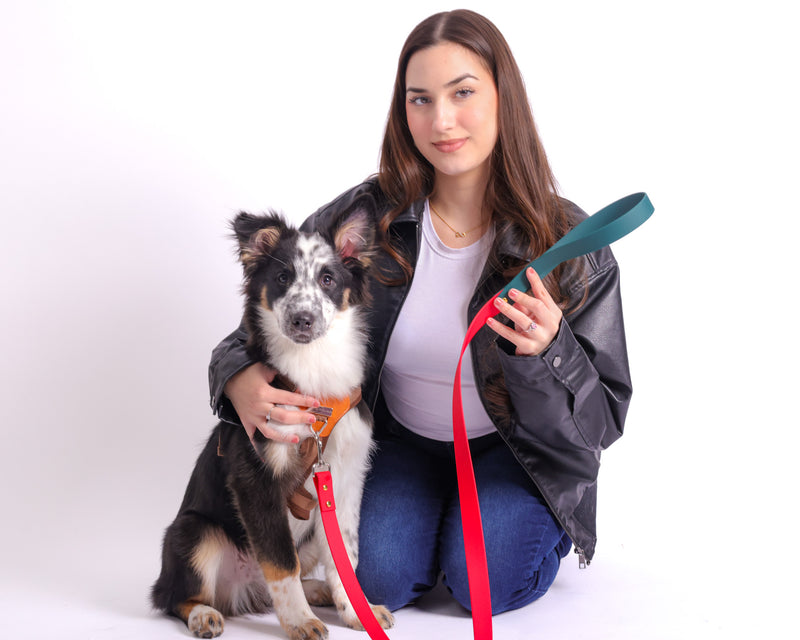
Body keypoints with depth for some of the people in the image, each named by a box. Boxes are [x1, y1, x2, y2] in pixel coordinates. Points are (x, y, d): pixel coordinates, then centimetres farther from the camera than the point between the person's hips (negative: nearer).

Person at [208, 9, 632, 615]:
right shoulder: (365, 218, -14)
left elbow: (604, 417, -15)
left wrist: (546, 350, -37)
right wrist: (240, 380, -27)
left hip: (513, 449, -1)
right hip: (402, 440, 2)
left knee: (485, 582, -20)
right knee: (383, 577, -18)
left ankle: (538, 520, 16)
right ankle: (434, 512, 18)